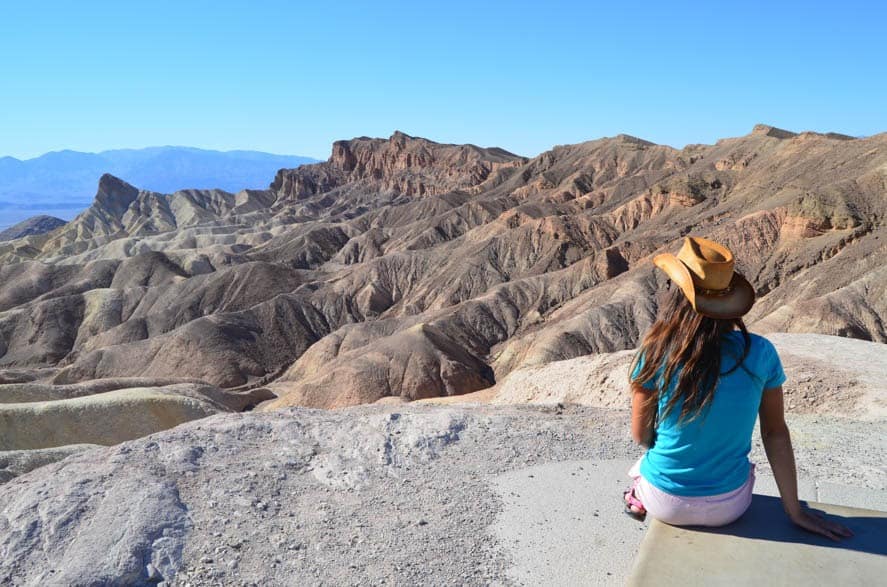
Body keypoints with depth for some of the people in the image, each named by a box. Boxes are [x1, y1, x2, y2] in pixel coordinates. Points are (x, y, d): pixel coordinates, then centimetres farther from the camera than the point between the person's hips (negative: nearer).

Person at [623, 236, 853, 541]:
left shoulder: (656, 354, -20)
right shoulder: (760, 354, -15)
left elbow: (640, 435, -9)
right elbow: (775, 434, -6)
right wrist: (795, 511, 4)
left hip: (665, 504, -1)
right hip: (729, 505, 2)